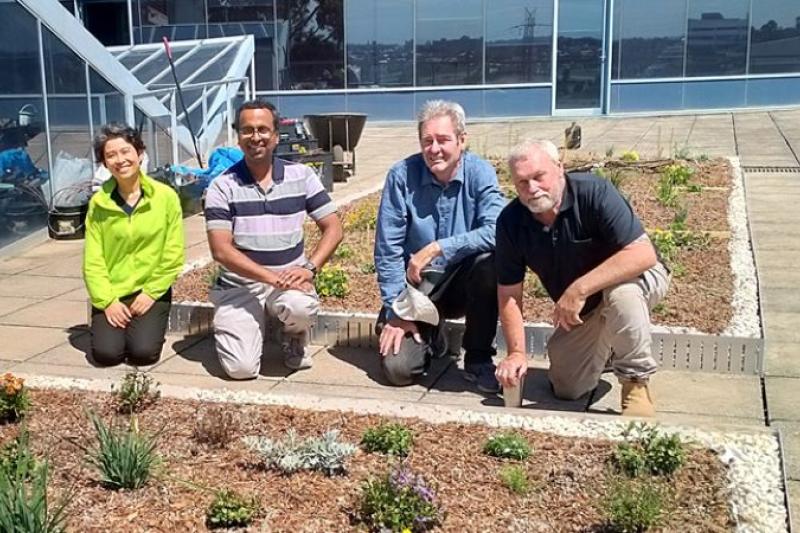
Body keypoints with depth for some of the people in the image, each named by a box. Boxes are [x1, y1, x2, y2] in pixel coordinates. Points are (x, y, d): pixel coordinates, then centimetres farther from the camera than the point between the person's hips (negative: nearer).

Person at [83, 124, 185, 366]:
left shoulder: (166, 197, -6)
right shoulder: (98, 202, -2)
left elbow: (173, 255, -4)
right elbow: (93, 260, -2)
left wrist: (151, 292, -9)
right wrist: (107, 301, -11)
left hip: (151, 291, -1)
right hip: (111, 294, 1)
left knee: (143, 352, -19)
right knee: (106, 353, -16)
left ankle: (147, 328, 15)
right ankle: (115, 328, 18)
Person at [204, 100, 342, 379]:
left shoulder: (301, 176, 2)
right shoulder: (222, 186, -4)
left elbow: (333, 228, 2)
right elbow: (221, 250, -11)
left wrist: (309, 268, -16)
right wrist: (273, 277, -22)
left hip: (289, 280, 1)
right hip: (239, 286, -1)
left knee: (300, 306, -35)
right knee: (241, 367, -17)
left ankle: (295, 338, 3)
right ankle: (240, 328, 20)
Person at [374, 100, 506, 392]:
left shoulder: (480, 173, -11)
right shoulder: (401, 176, -12)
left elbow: (496, 232, -27)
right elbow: (387, 250, -10)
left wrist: (437, 248, -30)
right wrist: (396, 311, -13)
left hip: (463, 283, 0)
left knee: (489, 261, -33)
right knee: (398, 368, -18)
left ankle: (478, 360, -11)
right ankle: (430, 338, 21)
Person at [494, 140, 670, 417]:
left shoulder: (594, 192, -28)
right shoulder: (510, 222, -15)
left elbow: (643, 254, -36)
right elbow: (508, 293, -9)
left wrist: (578, 291, -39)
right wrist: (516, 352, -19)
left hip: (636, 278, -5)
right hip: (581, 311, 5)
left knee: (621, 291, -40)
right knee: (567, 389, 1)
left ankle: (636, 383, -18)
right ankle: (607, 347, 32)